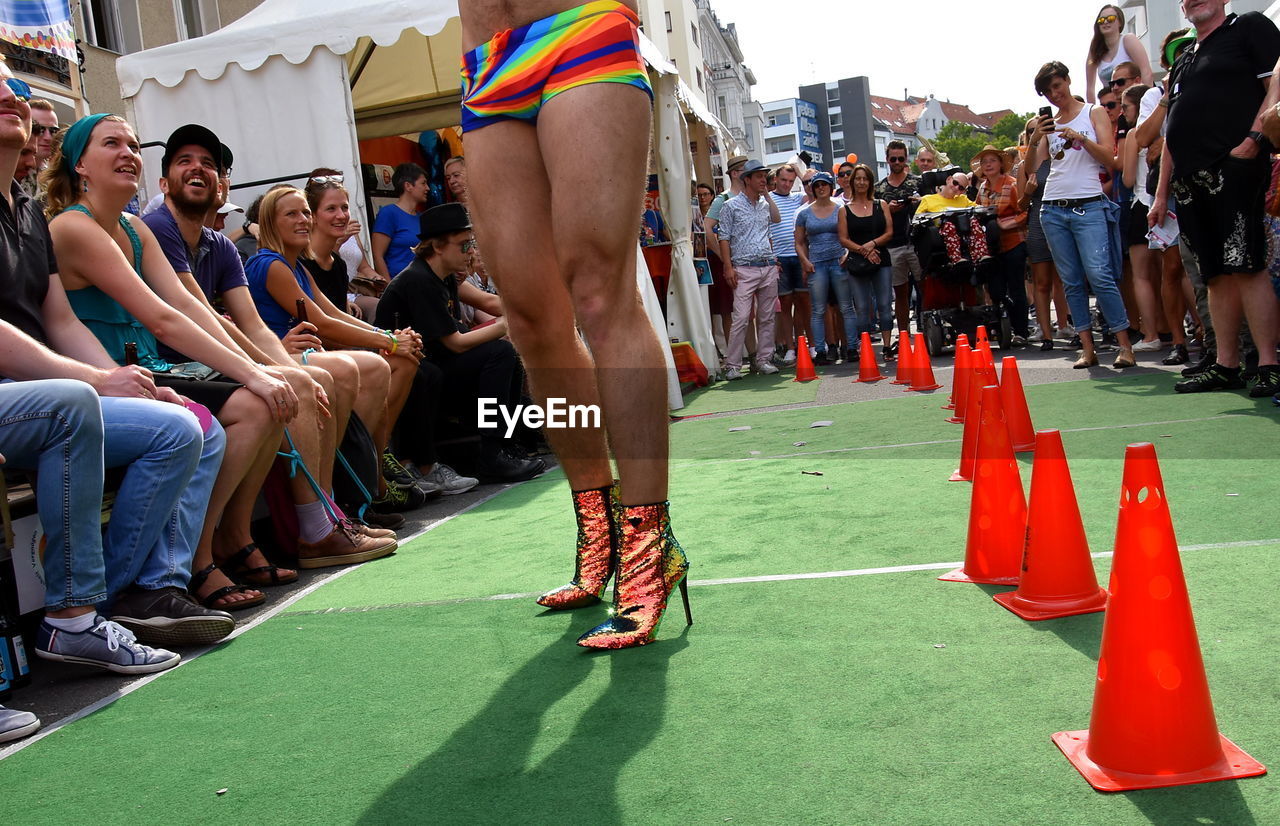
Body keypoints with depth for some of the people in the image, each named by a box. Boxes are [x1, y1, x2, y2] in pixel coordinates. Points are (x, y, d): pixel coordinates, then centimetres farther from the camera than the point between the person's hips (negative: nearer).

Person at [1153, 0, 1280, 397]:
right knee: (1217, 275, 6)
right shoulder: (1183, 62, 27)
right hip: (1190, 180, 7)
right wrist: (1161, 193, 20)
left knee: (1245, 266, -14)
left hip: (1234, 167, -7)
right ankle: (1226, 366, 8)